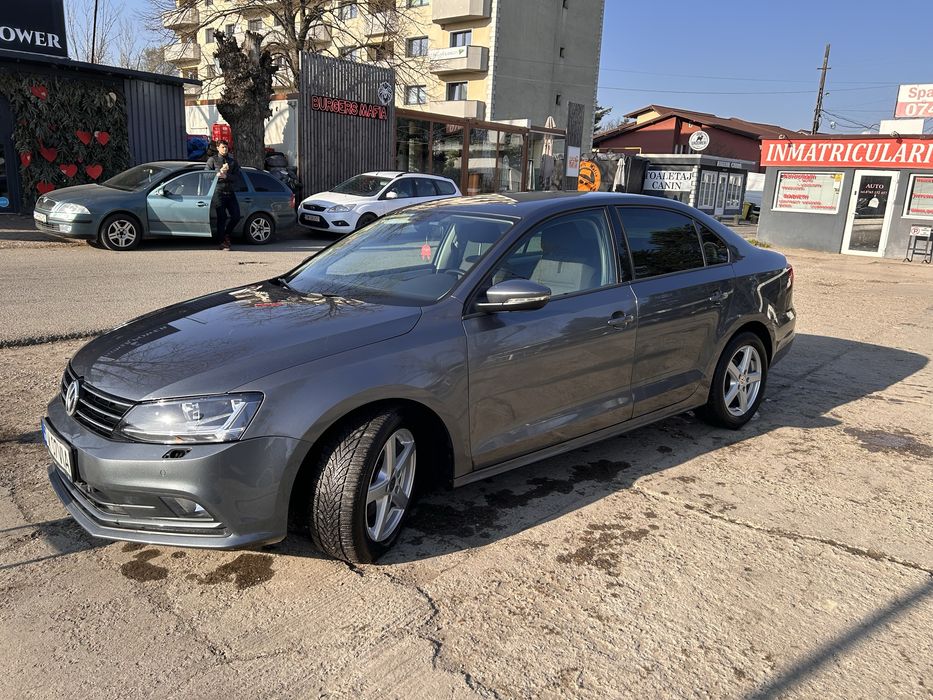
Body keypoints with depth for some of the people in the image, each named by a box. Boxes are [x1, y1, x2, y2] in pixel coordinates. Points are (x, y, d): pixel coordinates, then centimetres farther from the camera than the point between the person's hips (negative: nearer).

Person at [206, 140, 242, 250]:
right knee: (221, 217, -7)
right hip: (219, 192, -3)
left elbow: (239, 178, 3)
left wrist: (226, 176, -11)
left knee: (236, 216, -2)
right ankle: (222, 242, 0)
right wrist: (220, 172, -12)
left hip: (230, 193, 3)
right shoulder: (212, 160, 8)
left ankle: (226, 234, 23)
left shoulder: (233, 161, 15)